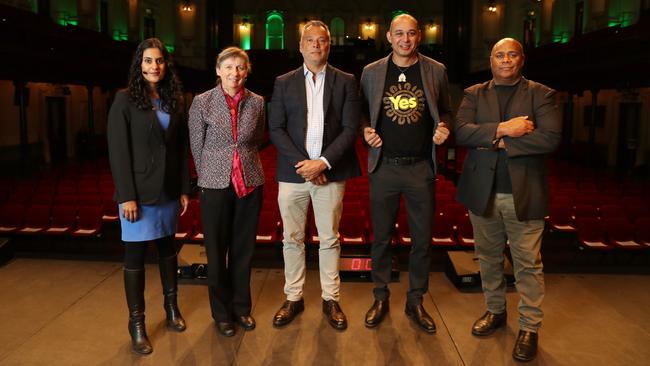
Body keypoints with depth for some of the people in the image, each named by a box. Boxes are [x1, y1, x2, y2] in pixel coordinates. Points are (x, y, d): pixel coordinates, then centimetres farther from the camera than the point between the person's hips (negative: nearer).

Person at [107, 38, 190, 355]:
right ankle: (136, 323, 13)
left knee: (167, 248, 14)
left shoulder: (173, 101, 8)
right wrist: (126, 196, -15)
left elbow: (181, 148, 10)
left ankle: (171, 307, 28)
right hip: (139, 192, -4)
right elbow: (118, 151, -9)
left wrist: (185, 189, 5)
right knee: (135, 255, 3)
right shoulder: (125, 100, -5)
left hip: (169, 191, 4)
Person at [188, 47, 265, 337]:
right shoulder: (202, 102, -4)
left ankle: (241, 307, 30)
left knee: (244, 248, 11)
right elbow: (197, 146, 2)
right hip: (215, 184, -2)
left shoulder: (257, 102, 1)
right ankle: (221, 313, 26)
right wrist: (209, 176, 7)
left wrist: (245, 165, 11)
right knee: (216, 251, 8)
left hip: (250, 182, 2)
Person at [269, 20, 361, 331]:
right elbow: (276, 129, 1)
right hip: (293, 173, 1)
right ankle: (293, 298, 23)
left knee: (329, 239, 8)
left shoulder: (345, 82, 5)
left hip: (330, 173, -1)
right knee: (292, 239, 8)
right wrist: (303, 164, -10)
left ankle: (330, 299, 22)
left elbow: (350, 128, -2)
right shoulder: (284, 83, 7)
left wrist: (323, 162, -13)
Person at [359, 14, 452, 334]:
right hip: (383, 167, 0)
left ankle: (416, 302, 25)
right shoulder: (372, 72, 4)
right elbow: (363, 113, 13)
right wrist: (366, 130, -8)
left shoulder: (436, 71, 4)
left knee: (422, 239, 8)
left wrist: (443, 129, -9)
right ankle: (380, 298, 26)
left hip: (421, 167, 0)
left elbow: (444, 112, 12)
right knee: (381, 238, 9)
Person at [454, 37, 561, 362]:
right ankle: (495, 311, 34)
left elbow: (551, 138, -13)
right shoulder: (474, 94, 8)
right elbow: (461, 132, -8)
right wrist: (501, 129, -19)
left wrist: (502, 142, -13)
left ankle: (529, 327, 18)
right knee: (488, 258, 15)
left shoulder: (540, 94, 1)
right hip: (482, 192, 3)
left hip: (523, 193, -2)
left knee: (528, 264, 4)